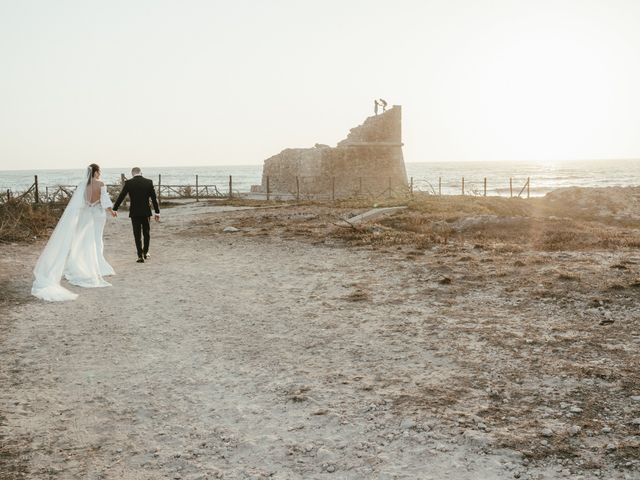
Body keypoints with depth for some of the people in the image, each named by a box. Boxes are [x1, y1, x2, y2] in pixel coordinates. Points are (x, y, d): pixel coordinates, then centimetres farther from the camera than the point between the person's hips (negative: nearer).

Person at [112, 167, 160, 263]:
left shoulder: (128, 183, -5)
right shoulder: (149, 182, -2)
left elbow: (121, 197, -1)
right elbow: (154, 198, -2)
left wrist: (114, 209, 10)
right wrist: (157, 212, 3)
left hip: (134, 213, -1)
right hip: (146, 212, 1)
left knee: (137, 235, 4)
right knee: (146, 233, 19)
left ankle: (140, 256, 1)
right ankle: (145, 252, 28)